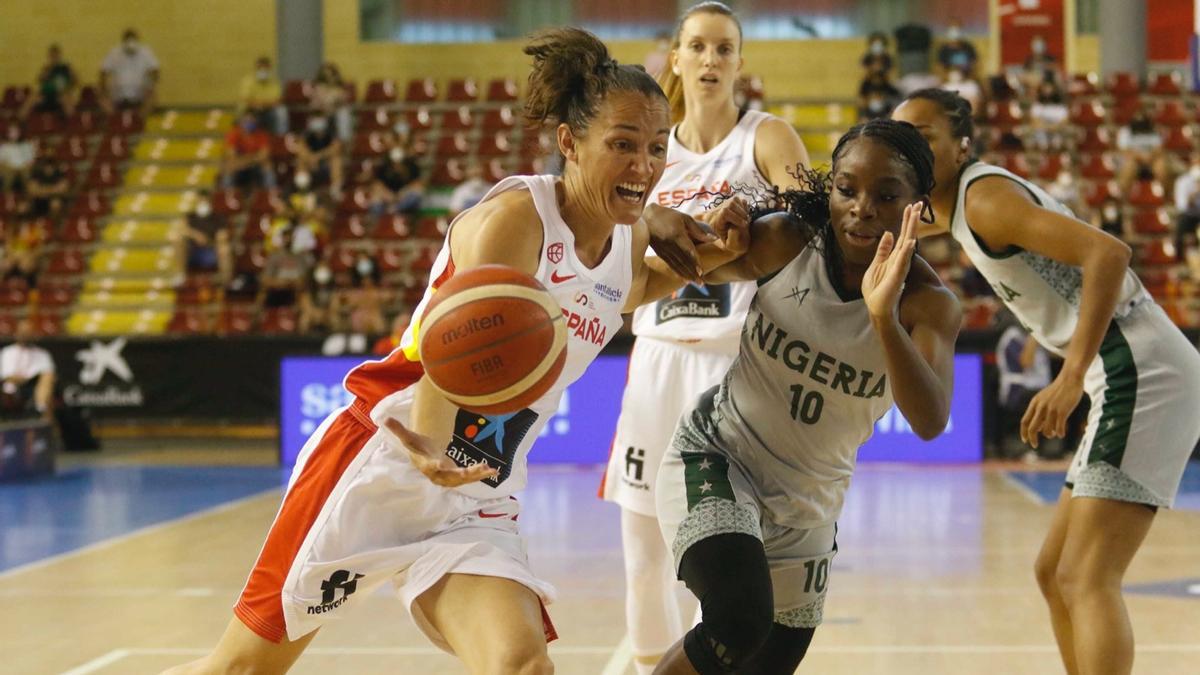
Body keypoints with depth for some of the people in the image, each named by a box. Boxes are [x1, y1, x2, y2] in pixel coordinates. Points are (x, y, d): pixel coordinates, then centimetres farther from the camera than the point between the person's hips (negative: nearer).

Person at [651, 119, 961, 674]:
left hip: (809, 503, 3)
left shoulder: (927, 303, -17)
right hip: (715, 457, -3)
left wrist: (884, 317, -47)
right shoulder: (784, 242, -16)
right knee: (740, 622, -29)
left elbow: (930, 422, -34)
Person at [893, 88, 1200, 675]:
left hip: (1142, 372, -10)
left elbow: (1108, 253, -23)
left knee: (1086, 580, -15)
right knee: (1054, 571, 16)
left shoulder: (984, 195, -11)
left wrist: (1071, 378, -29)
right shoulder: (954, 205, 18)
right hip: (1130, 376, 10)